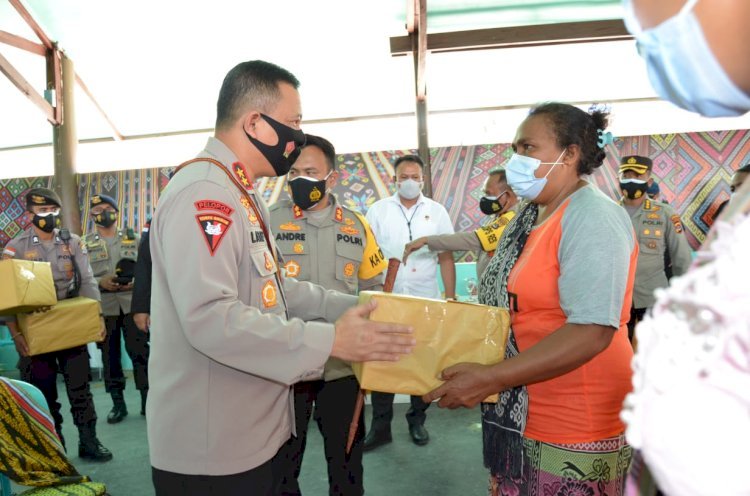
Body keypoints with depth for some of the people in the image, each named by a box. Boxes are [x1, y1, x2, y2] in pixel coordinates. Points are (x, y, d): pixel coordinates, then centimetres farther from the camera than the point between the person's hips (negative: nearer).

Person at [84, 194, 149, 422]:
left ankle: (148, 399, 10)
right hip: (104, 307, 1)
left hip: (132, 304, 0)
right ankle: (118, 403, 19)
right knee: (110, 356, 8)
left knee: (140, 352, 0)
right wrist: (100, 282, -15)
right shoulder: (85, 244, 7)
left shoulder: (132, 238, 10)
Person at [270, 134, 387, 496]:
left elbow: (373, 289, 10)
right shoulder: (271, 220, -4)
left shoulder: (357, 225, 4)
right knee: (283, 459, 15)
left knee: (347, 459, 18)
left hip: (343, 365, 2)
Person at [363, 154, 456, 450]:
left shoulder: (437, 211, 5)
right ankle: (380, 426, 16)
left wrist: (451, 298, -1)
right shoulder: (378, 210, 4)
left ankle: (417, 421, 27)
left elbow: (446, 258, 4)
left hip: (426, 302, 1)